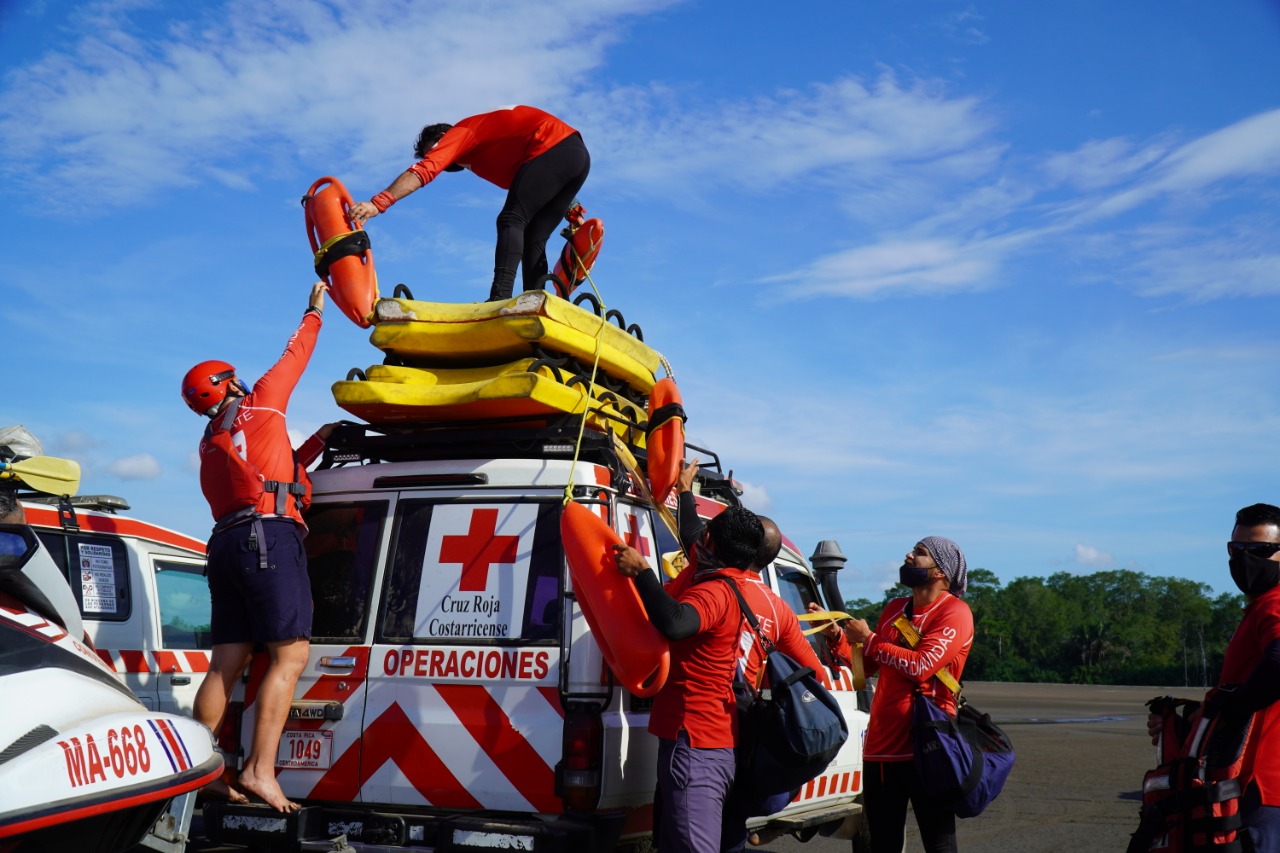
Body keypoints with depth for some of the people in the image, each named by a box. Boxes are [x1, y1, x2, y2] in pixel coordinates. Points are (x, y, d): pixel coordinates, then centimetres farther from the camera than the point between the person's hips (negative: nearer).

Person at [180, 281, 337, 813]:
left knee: (227, 663, 7)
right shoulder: (257, 405, 8)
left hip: (227, 542, 8)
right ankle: (260, 769, -21)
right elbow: (294, 357, 18)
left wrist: (316, 443, 30)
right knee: (290, 654, -12)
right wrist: (315, 312, 32)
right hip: (269, 535, -8)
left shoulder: (211, 444, 27)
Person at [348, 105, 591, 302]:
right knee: (533, 240, 8)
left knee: (511, 220, -17)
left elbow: (424, 170, -10)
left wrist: (377, 203, -18)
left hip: (553, 149, -9)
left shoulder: (460, 132, 5)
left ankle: (500, 298, -33)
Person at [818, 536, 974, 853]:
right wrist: (837, 636, 4)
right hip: (880, 745, 7)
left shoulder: (954, 612, -5)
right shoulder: (894, 609, 18)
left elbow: (921, 666, -19)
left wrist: (868, 639, -8)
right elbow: (867, 666, 20)